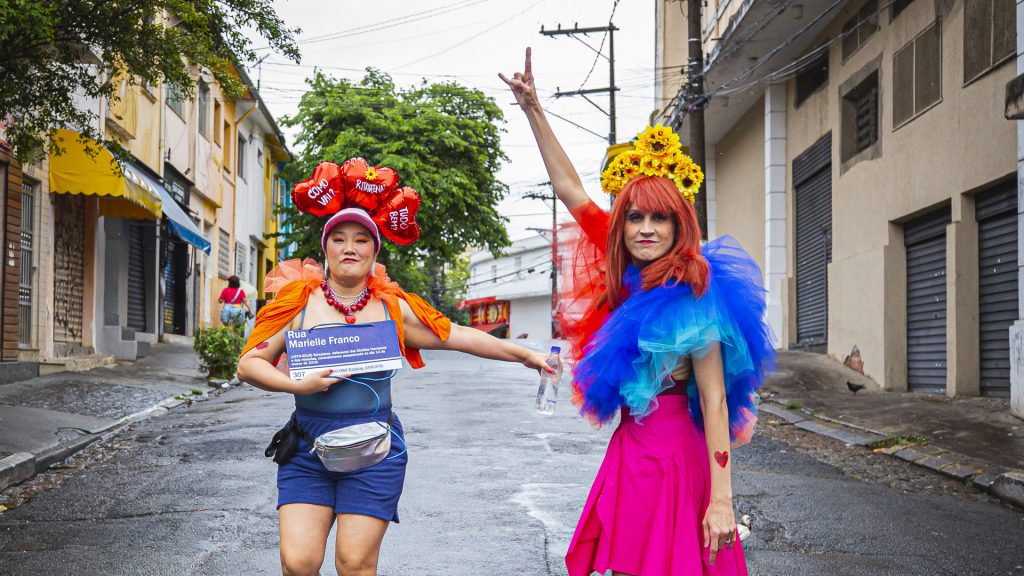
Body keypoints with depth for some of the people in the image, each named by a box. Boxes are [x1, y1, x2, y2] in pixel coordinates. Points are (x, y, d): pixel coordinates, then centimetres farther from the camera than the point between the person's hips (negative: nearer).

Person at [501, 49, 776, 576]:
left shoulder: (691, 296, -14)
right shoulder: (627, 279, 6)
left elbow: (714, 400, -16)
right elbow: (569, 189, 10)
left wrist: (721, 498, -20)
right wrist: (533, 111, 9)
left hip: (671, 453, -7)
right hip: (630, 448, 7)